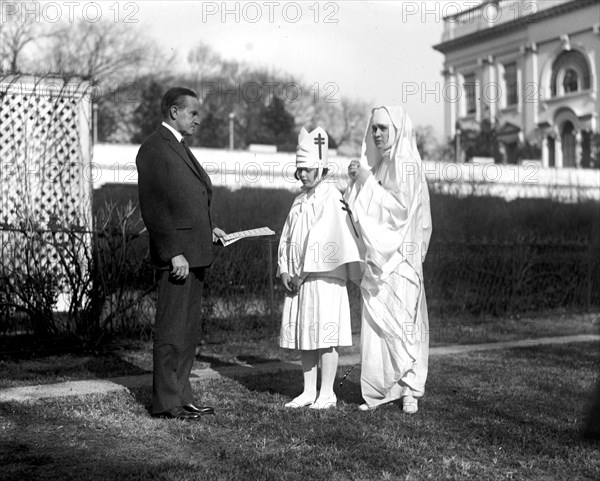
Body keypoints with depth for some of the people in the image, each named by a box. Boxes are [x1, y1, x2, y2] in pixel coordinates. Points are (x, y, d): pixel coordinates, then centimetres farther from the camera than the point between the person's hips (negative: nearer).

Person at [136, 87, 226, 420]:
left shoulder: (179, 147, 19)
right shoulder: (154, 148, -11)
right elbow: (153, 207, -17)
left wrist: (206, 228, 14)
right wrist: (174, 252, -21)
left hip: (193, 253, 10)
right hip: (176, 255, -10)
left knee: (188, 330, 14)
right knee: (172, 330, -3)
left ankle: (181, 397, 23)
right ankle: (166, 403, 5)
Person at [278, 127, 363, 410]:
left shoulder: (331, 198, -8)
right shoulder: (300, 200, 16)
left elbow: (323, 238, -16)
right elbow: (287, 238, 15)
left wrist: (304, 273, -15)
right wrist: (284, 270, 2)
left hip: (323, 277, -8)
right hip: (298, 279, 8)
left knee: (324, 335, -3)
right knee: (303, 335, 9)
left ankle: (327, 393, 5)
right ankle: (309, 391, 17)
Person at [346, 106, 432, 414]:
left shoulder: (408, 164, -7)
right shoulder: (374, 164, 14)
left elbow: (400, 207, -17)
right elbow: (360, 210, 15)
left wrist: (368, 182, -15)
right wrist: (355, 180, 0)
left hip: (399, 254, -7)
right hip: (375, 255, 7)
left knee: (401, 321, -4)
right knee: (374, 322, 5)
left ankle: (410, 389, 5)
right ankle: (381, 389, 12)